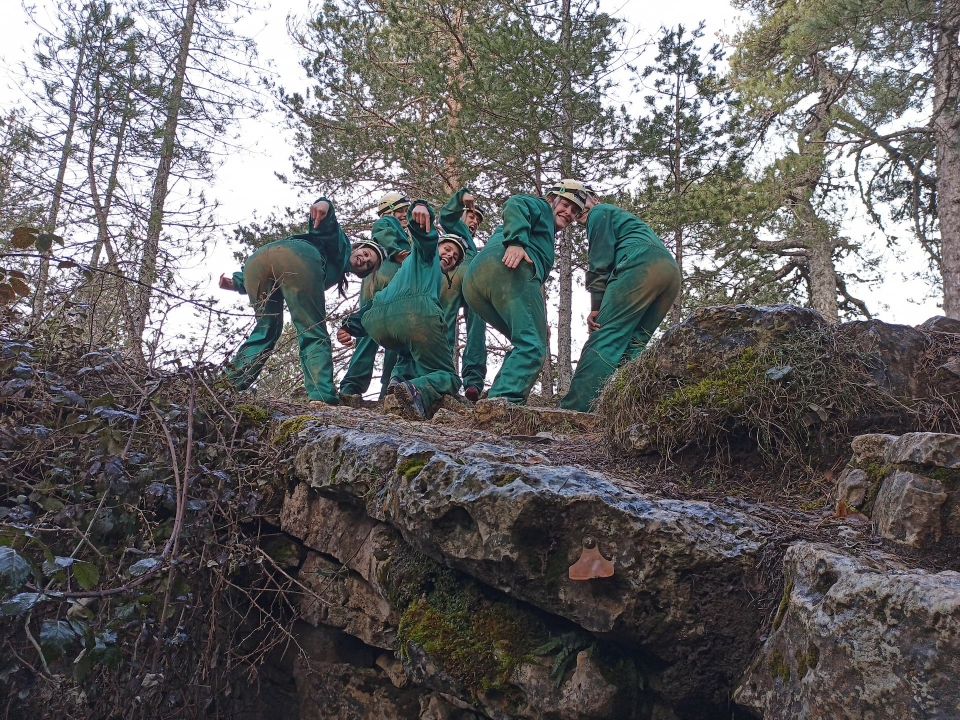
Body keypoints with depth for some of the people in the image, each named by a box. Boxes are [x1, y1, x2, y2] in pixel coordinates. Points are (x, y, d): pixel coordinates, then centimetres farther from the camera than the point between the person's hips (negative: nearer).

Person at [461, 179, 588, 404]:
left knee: (526, 344, 15)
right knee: (533, 345, -15)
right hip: (509, 269, -9)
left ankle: (495, 402, 0)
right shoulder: (540, 207, 22)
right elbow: (515, 205, -1)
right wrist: (516, 241, -18)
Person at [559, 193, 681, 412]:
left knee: (605, 338, -14)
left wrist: (595, 307, -1)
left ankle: (576, 407, -23)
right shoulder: (625, 221, 43)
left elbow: (601, 260, 3)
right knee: (634, 343, 5)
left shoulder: (601, 213, 18)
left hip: (642, 263, -8)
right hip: (671, 271, 8)